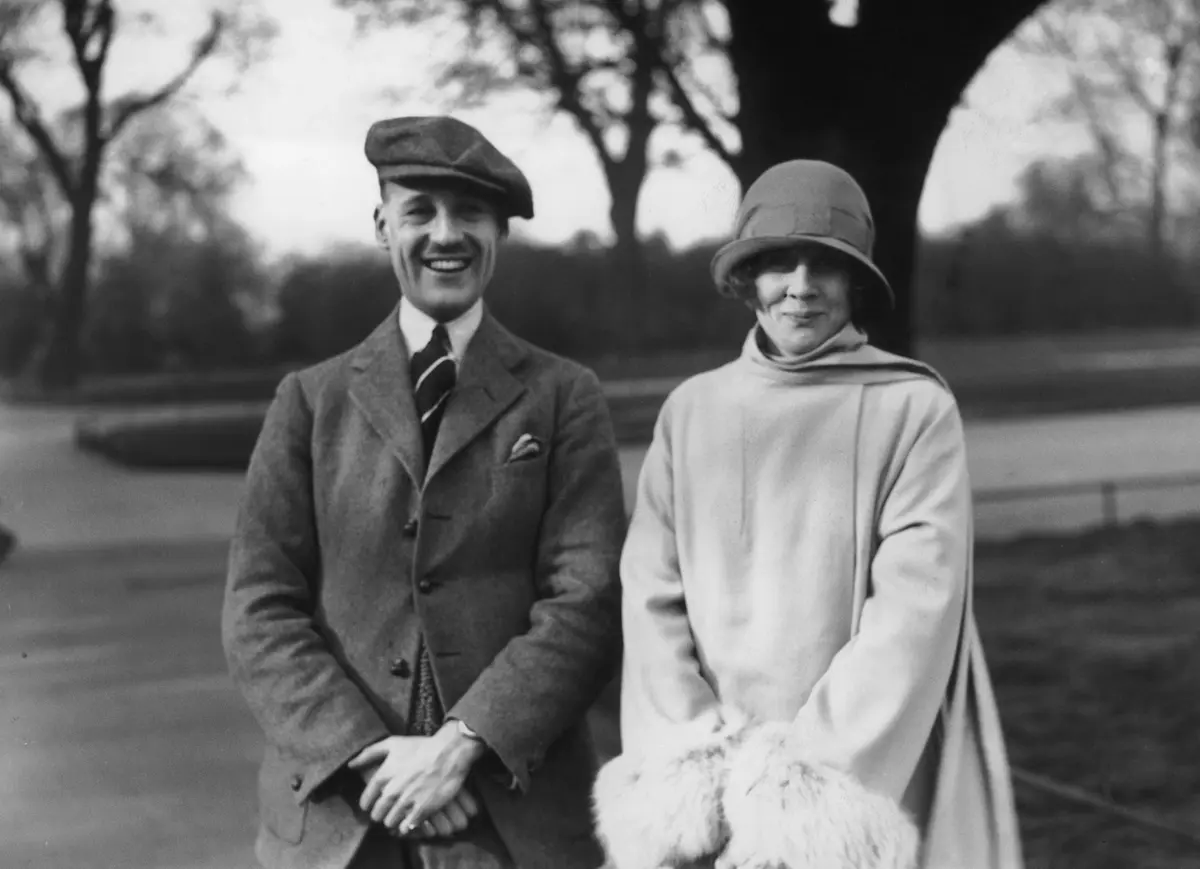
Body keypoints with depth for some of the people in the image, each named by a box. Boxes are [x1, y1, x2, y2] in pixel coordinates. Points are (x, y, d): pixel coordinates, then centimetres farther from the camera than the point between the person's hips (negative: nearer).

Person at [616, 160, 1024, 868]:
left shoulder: (915, 410, -4)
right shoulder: (692, 410, 4)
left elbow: (916, 607, -11)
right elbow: (652, 597, 0)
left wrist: (819, 762, -17)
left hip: (877, 775, -2)